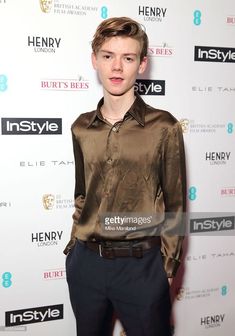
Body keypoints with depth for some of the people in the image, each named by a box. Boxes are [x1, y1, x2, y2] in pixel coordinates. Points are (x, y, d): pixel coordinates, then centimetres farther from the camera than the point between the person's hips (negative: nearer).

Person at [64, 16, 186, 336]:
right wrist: (75, 244, 10)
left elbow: (174, 205, -3)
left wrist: (167, 267, -3)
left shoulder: (164, 127, -8)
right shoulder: (82, 128, 3)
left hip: (141, 265, -3)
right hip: (85, 262, 4)